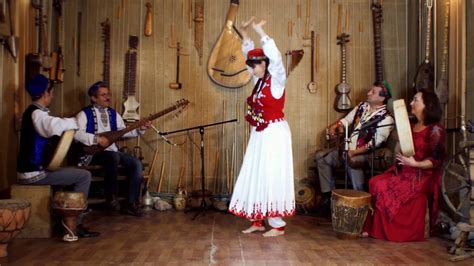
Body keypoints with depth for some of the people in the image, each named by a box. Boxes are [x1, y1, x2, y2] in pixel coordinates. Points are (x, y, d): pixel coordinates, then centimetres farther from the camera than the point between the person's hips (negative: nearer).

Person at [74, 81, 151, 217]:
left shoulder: (113, 114, 15)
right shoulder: (85, 114, -4)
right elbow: (76, 133, -19)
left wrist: (140, 129, -2)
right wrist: (97, 139, -25)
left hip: (112, 150, 6)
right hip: (93, 153, -6)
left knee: (136, 163, -15)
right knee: (114, 157, -37)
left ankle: (131, 204, -12)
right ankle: (111, 196, -17)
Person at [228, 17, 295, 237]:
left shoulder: (277, 80, -8)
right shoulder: (259, 81, 11)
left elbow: (275, 56, -24)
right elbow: (250, 54, 20)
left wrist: (260, 31, -20)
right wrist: (244, 33, 12)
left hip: (275, 134, -8)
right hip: (259, 135, 8)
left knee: (272, 177, -5)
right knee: (255, 176, 8)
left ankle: (278, 225, 3)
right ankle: (257, 220, 16)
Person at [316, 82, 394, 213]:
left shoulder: (386, 118, -12)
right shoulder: (362, 106, 10)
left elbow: (375, 144, -20)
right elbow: (346, 120, 17)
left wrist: (354, 152, -27)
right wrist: (335, 125, -6)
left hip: (365, 154, -8)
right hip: (347, 149, 8)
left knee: (352, 162, -39)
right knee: (320, 156, -1)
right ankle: (328, 195, 3)